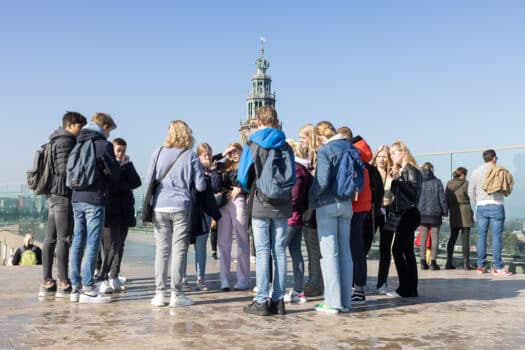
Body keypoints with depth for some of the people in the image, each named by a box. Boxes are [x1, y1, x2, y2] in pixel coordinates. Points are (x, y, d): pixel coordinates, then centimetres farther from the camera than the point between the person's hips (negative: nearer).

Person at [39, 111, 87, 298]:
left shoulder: (56, 142, 22)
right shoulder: (65, 141, -9)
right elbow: (64, 169, -17)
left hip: (53, 194, 10)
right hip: (63, 194, -10)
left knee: (51, 238, 7)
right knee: (64, 238, -8)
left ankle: (47, 283, 10)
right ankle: (63, 284, -6)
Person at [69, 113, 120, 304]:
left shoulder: (79, 143, 13)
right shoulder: (104, 144, -7)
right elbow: (114, 172, -3)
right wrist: (108, 186, 15)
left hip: (76, 198, 7)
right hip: (94, 199, -7)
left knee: (77, 242, 9)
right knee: (93, 244, -3)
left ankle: (76, 287, 13)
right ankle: (88, 289, -2)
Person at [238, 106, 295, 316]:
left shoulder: (251, 145, -3)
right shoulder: (285, 147, 4)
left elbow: (242, 178, -1)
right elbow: (293, 178, 10)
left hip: (260, 206, -2)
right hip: (282, 206, 3)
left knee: (262, 253, 0)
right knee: (280, 252, 7)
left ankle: (262, 301, 1)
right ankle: (278, 300, 10)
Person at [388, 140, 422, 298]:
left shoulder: (411, 171, -9)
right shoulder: (399, 171, 17)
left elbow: (414, 193, -19)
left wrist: (399, 180, -23)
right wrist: (394, 180, 5)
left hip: (409, 214, -9)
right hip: (404, 214, 9)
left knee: (397, 250, -13)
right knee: (407, 252, 8)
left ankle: (405, 289, -10)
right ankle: (411, 288, 11)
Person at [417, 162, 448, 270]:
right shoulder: (437, 182, -1)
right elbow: (442, 198, -1)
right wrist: (445, 212, 8)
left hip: (421, 214, 2)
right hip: (435, 214, -2)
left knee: (423, 237, 6)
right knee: (434, 238, 3)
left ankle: (423, 262, 6)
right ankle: (433, 262, 0)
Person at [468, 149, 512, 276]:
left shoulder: (476, 172, 9)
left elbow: (470, 191, 10)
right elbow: (505, 188, -8)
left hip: (481, 207, 4)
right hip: (496, 206, -4)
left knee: (481, 236, 7)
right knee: (496, 236, -4)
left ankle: (481, 265, 8)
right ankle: (497, 267, -4)